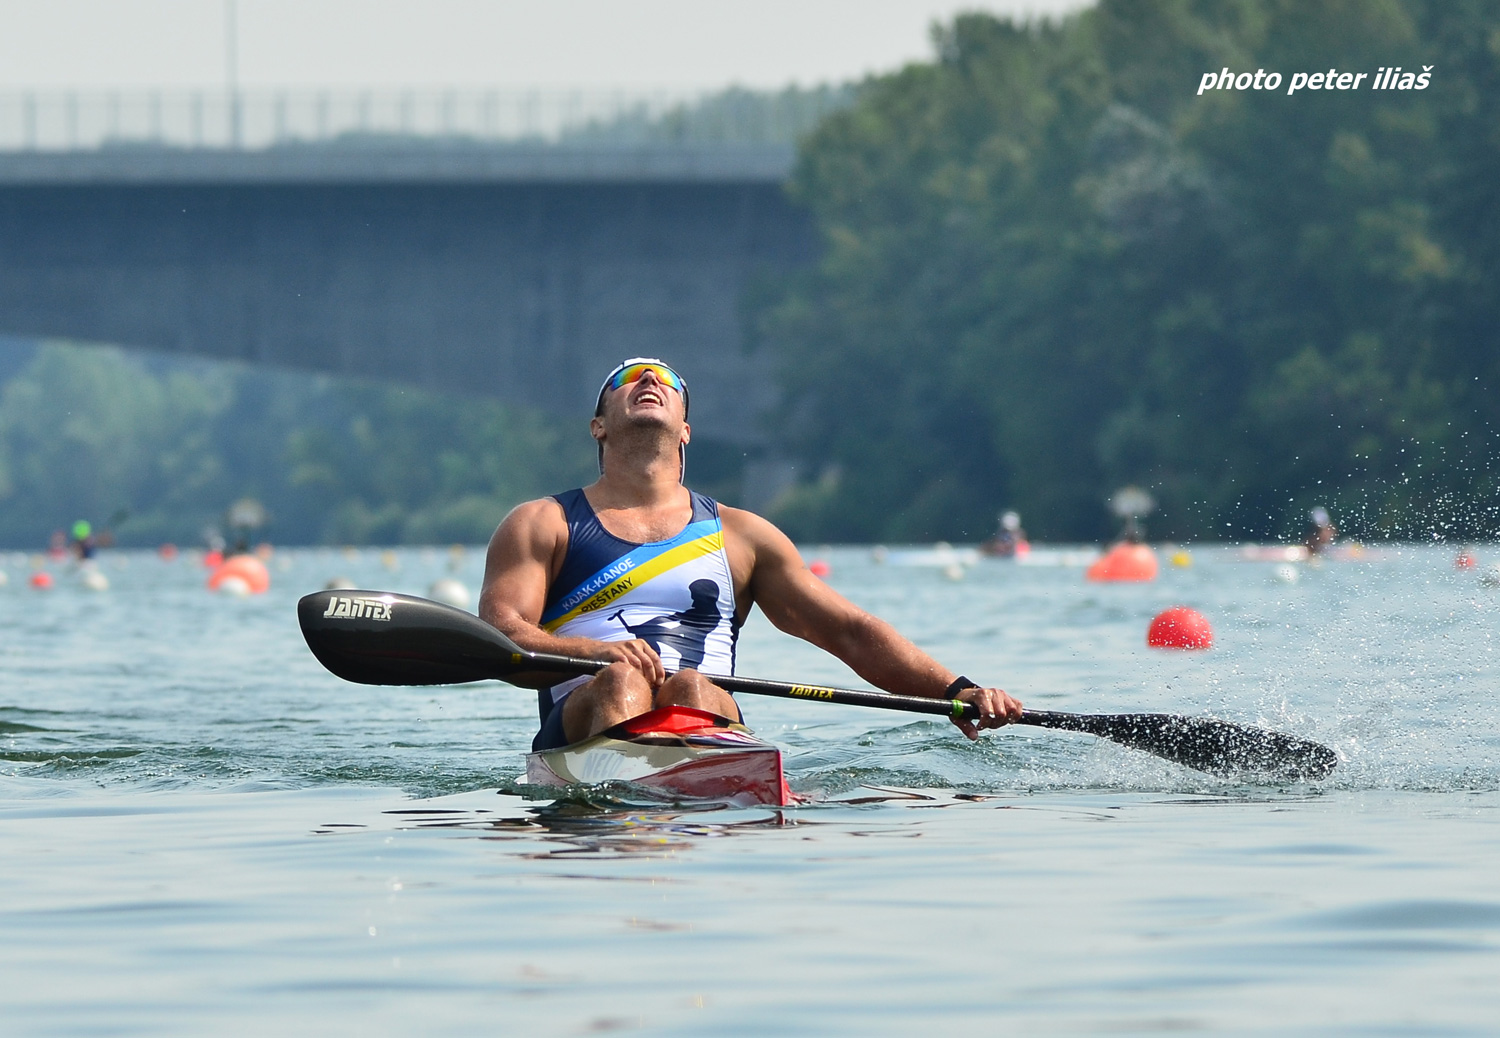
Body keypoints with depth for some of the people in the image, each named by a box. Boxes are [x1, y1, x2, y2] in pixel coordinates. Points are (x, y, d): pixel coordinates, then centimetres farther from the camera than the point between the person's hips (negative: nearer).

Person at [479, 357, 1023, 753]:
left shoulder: (738, 534, 26)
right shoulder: (542, 524, 19)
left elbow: (851, 632, 21)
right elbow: (499, 638, 2)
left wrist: (957, 691, 6)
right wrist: (595, 651, -19)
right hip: (582, 719, -1)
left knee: (691, 689, -32)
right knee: (621, 681, -34)